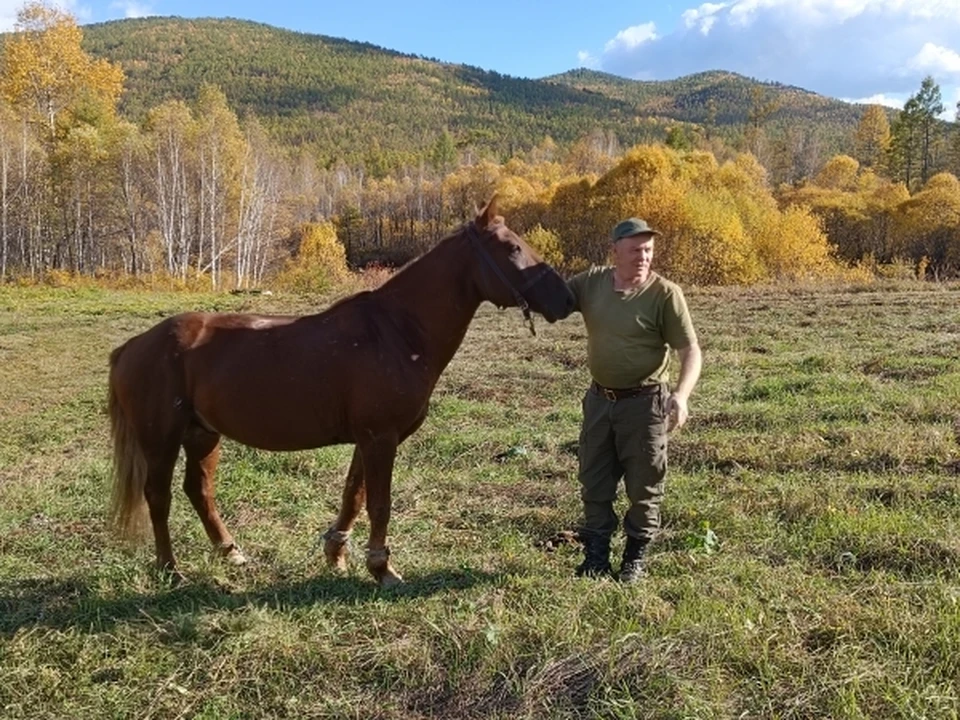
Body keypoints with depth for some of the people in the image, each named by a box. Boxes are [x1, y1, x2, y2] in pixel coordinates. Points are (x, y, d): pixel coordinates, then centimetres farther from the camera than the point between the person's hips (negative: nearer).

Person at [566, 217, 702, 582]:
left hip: (644, 402, -4)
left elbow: (691, 351, -15)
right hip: (599, 399, 4)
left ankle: (635, 557, 27)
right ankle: (597, 552, 29)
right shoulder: (592, 282, -1)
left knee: (643, 484, 8)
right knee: (594, 482, 13)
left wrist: (681, 395, -31)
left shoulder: (665, 293, -14)